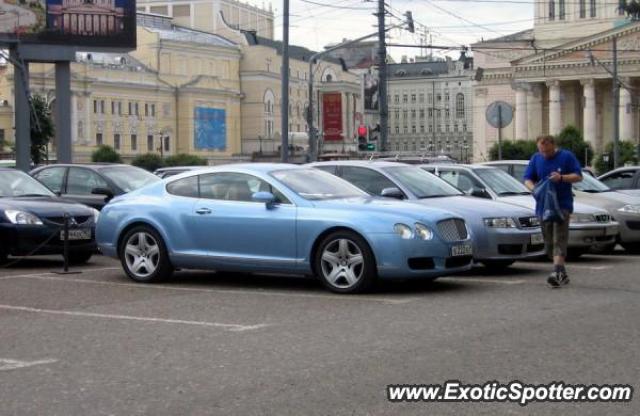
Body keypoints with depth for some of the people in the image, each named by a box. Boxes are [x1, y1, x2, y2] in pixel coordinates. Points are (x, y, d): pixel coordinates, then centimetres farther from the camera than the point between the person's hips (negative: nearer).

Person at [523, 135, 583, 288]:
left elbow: (578, 176, -2)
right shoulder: (536, 159, 10)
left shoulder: (566, 156, -1)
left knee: (559, 238, -17)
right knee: (549, 241, 6)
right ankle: (563, 274, 18)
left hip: (562, 204, -5)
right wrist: (534, 189, -11)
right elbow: (527, 179, 12)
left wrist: (561, 178, -19)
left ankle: (557, 272, -27)